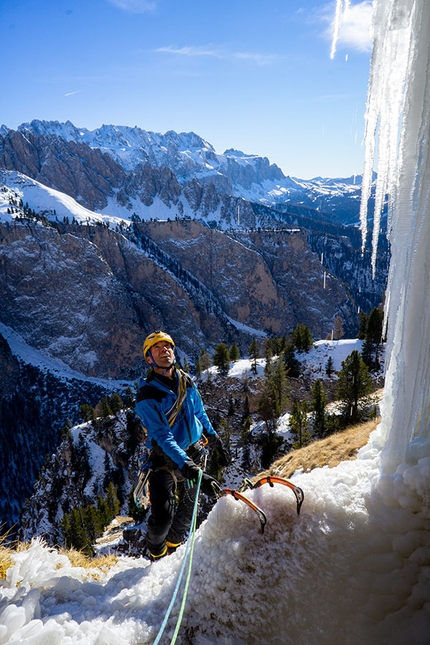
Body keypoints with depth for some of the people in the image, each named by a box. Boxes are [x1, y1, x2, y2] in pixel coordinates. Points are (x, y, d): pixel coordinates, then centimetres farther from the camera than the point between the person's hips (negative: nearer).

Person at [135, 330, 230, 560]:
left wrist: (217, 444, 17)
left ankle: (173, 552, 41)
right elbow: (163, 437, -28)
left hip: (195, 453, 5)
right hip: (166, 459, -5)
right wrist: (190, 469, -37)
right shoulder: (147, 397, -20)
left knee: (187, 511, 14)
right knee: (162, 516, -13)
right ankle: (157, 559, 18)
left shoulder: (186, 381, 0)